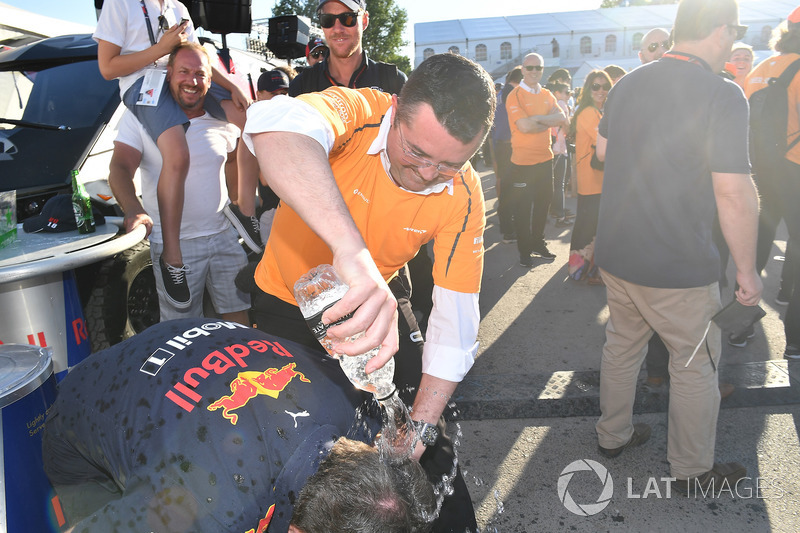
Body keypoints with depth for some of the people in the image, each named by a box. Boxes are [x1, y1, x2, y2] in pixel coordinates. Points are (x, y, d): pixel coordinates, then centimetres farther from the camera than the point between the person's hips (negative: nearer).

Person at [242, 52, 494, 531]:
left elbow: (455, 325, -21)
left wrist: (419, 431, -28)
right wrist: (352, 252, -67)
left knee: (431, 430, 4)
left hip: (380, 294, 2)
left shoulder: (463, 197, -21)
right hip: (289, 297, -1)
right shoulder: (358, 114, -29)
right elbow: (273, 126, -54)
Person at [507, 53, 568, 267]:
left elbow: (563, 119, -2)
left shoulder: (547, 95, 11)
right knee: (523, 208, 3)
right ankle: (524, 250, 15)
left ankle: (538, 243, 30)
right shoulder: (515, 96, -9)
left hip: (545, 158, 6)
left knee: (543, 203, 14)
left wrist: (537, 118, -16)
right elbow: (524, 126, -22)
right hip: (523, 161, -6)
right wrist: (549, 122, -7)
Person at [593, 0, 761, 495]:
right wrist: (748, 269, -11)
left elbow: (603, 148, 19)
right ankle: (692, 470, 28)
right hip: (678, 267, -6)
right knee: (697, 363, 12)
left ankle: (613, 434, 40)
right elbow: (734, 194, -21)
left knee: (622, 344, 22)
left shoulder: (627, 84, 3)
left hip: (615, 252, 7)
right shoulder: (722, 94, -17)